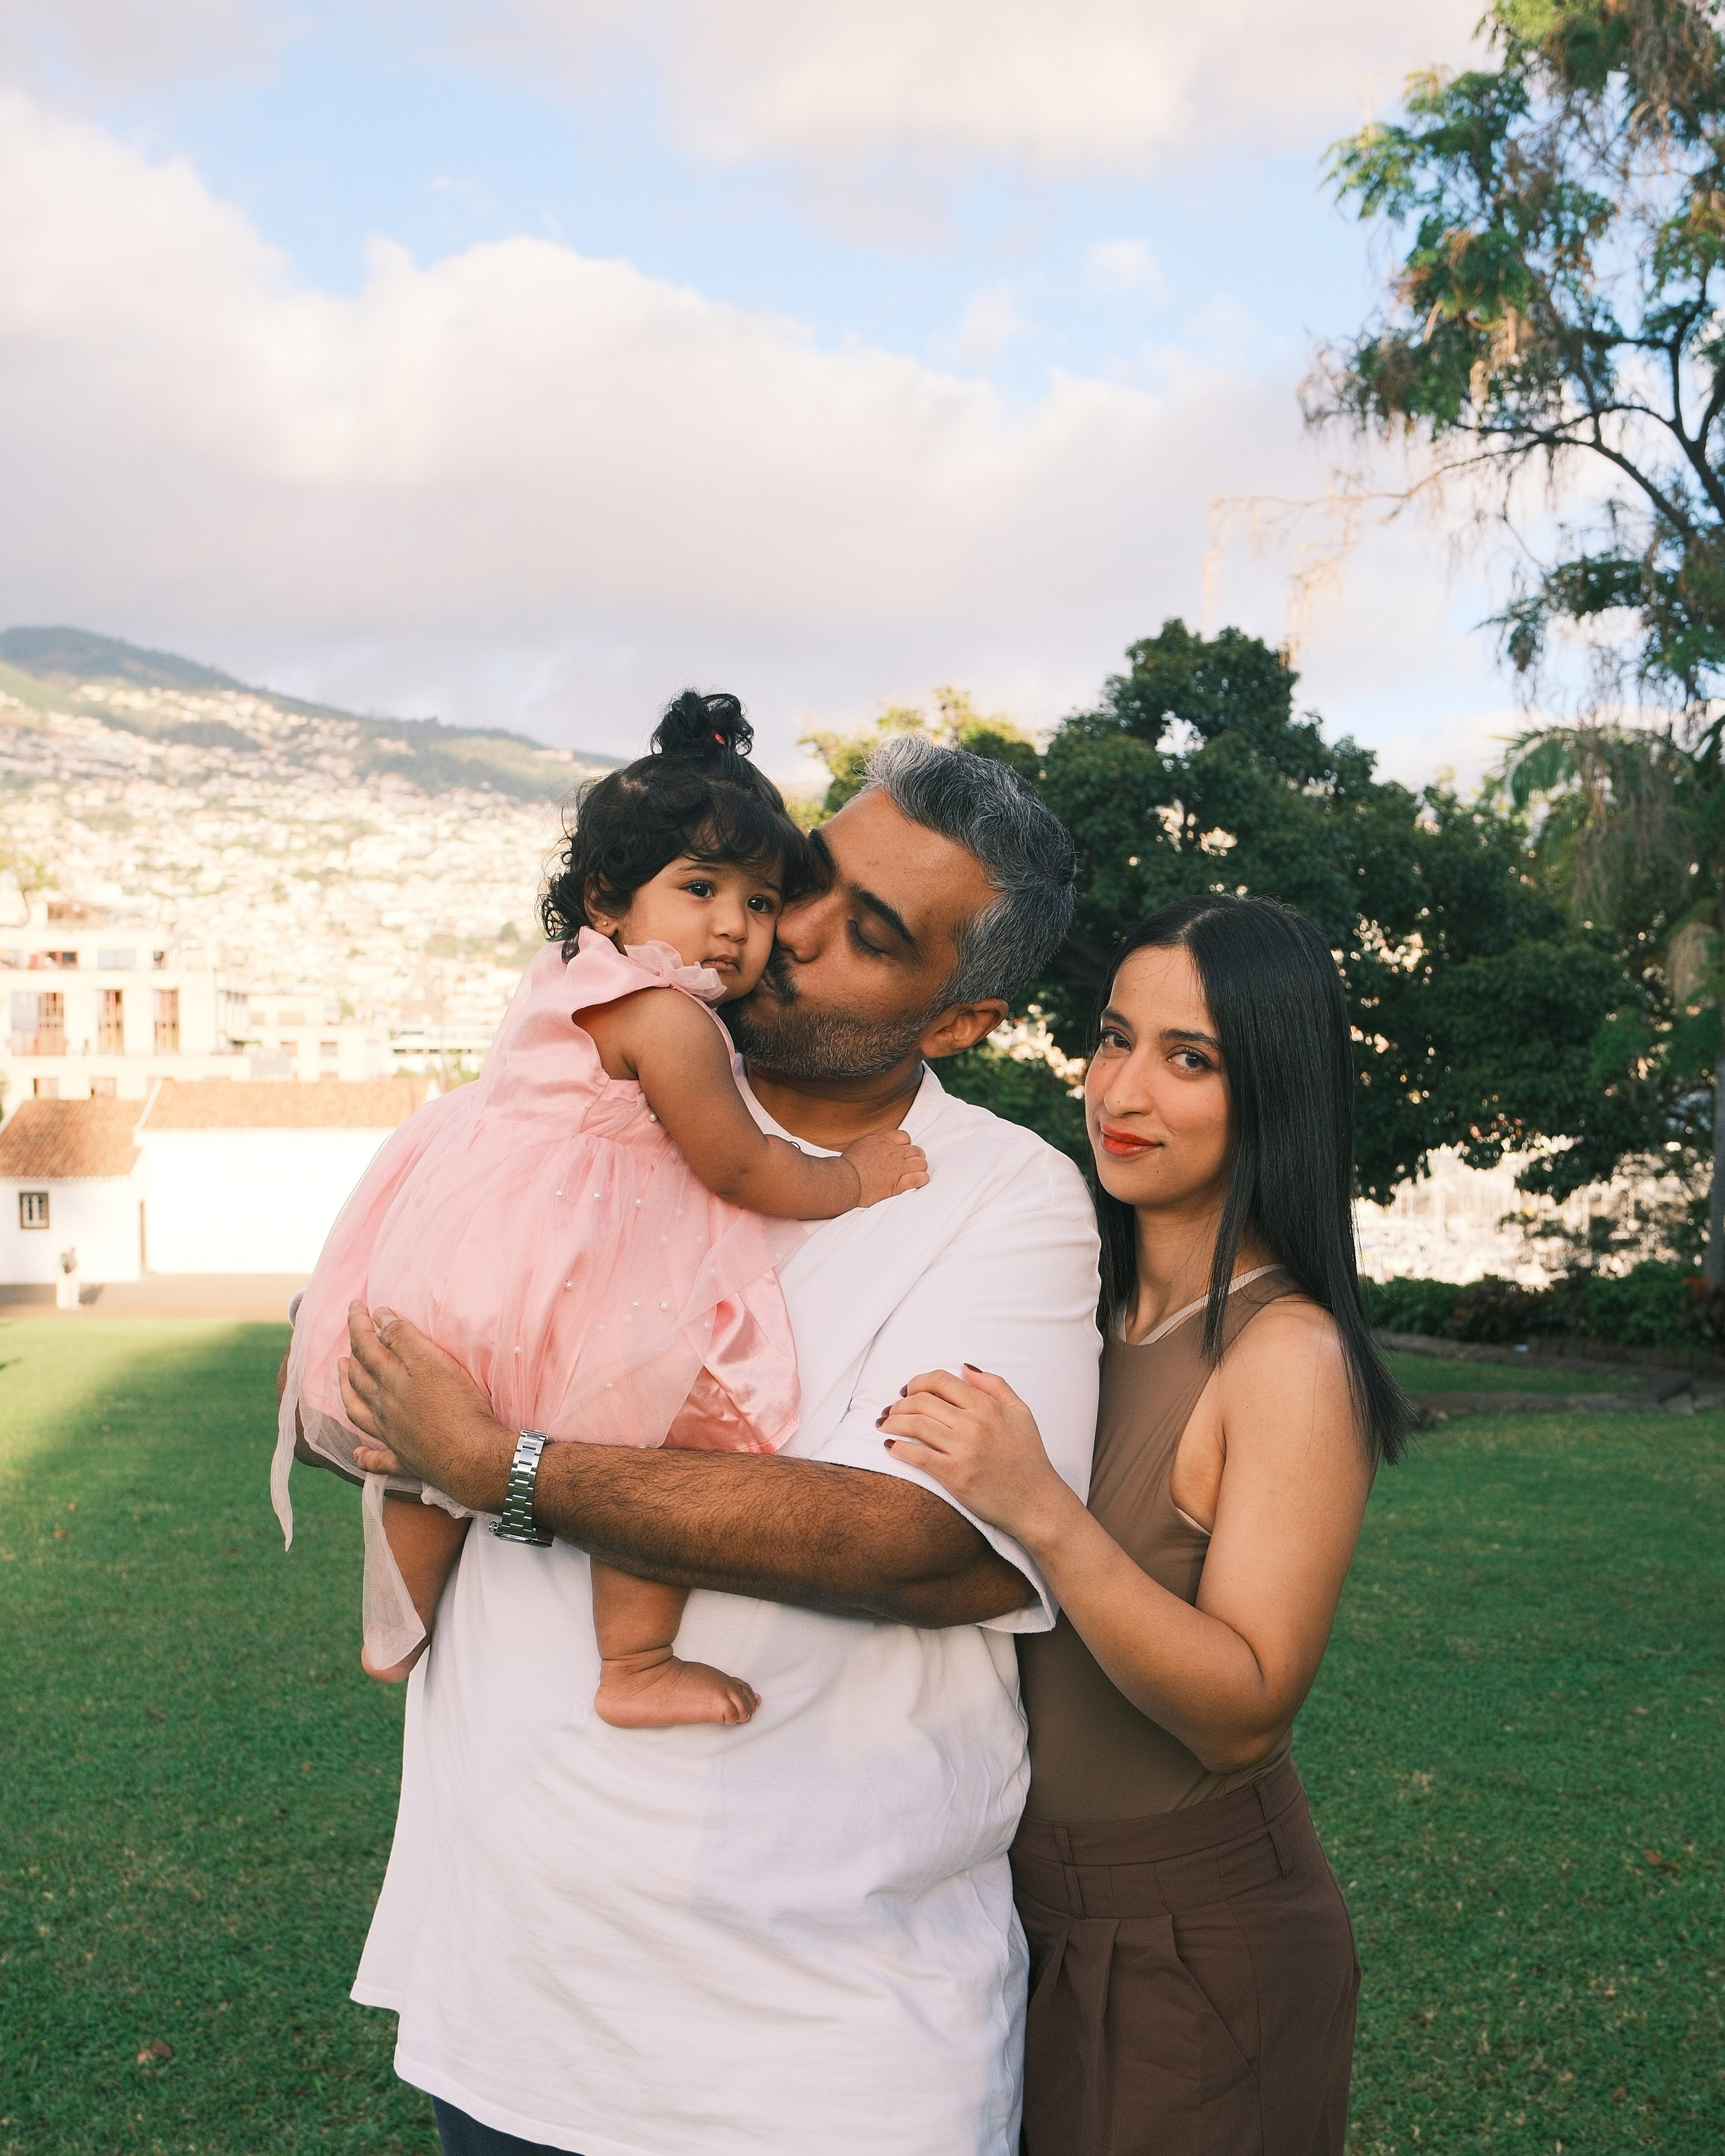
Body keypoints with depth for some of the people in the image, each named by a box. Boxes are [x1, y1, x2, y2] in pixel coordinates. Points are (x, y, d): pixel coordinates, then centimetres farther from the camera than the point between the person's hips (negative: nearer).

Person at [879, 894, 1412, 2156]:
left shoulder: (1289, 1357, -19)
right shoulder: (1088, 1310, 2)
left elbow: (1245, 1711, -24)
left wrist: (1043, 1515, -34)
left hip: (1198, 1951, -6)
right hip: (1030, 1909, 7)